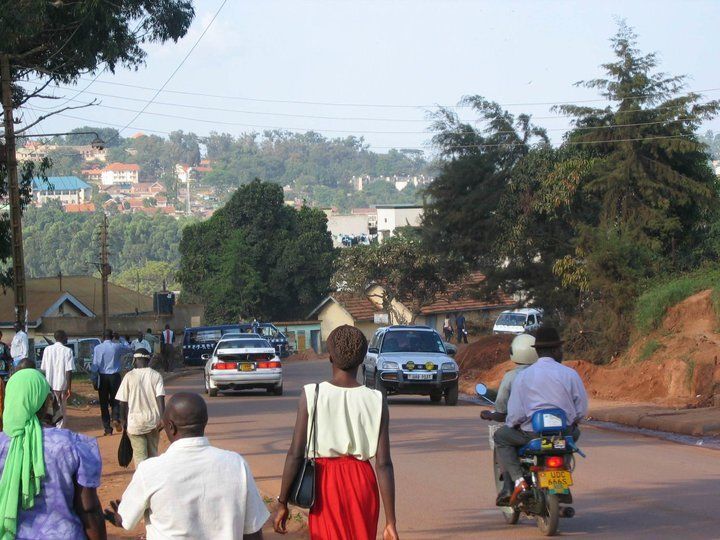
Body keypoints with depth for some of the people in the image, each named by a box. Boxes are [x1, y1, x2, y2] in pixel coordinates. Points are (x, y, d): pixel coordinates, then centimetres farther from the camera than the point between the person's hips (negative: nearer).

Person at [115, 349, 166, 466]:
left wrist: (124, 421, 9)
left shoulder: (129, 376, -5)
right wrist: (162, 418, -7)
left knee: (140, 456, 0)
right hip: (153, 421, 2)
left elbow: (123, 402, -3)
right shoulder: (156, 376, -2)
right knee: (153, 454, 16)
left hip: (135, 422, -2)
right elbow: (160, 398, -10)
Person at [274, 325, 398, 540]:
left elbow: (295, 454, -11)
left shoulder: (311, 396, -8)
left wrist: (282, 503, -2)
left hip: (325, 482, -1)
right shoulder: (376, 402, -6)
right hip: (362, 482, 1)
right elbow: (383, 464, -8)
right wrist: (390, 522, -6)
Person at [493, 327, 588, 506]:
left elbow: (515, 414, -6)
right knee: (575, 433, 37)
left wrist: (511, 425, 17)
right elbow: (582, 409, 2)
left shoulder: (523, 377, -4)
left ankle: (518, 480, 1)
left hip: (531, 434, -2)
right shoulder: (570, 374, -2)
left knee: (501, 436, 21)